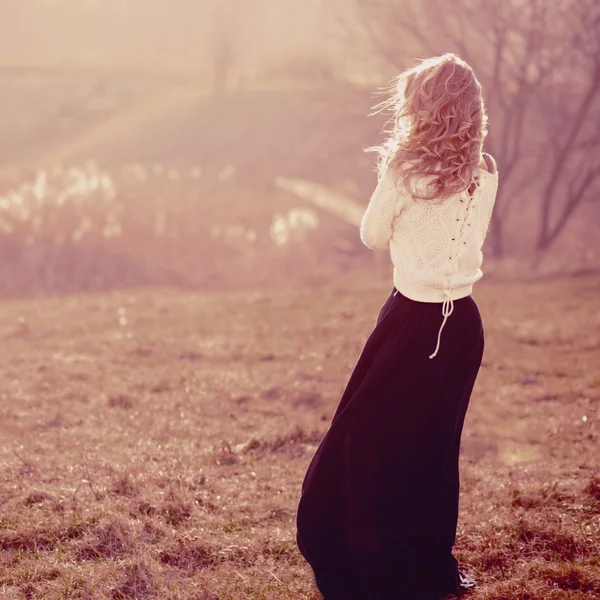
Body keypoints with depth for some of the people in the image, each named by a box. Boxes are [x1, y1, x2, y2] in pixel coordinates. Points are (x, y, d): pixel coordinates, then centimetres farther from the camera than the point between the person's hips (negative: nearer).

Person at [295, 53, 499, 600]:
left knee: (368, 439, 9)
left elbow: (373, 235, 0)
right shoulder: (485, 174, 0)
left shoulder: (406, 169, -13)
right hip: (464, 322, 5)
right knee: (435, 443, 17)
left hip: (414, 319, -5)